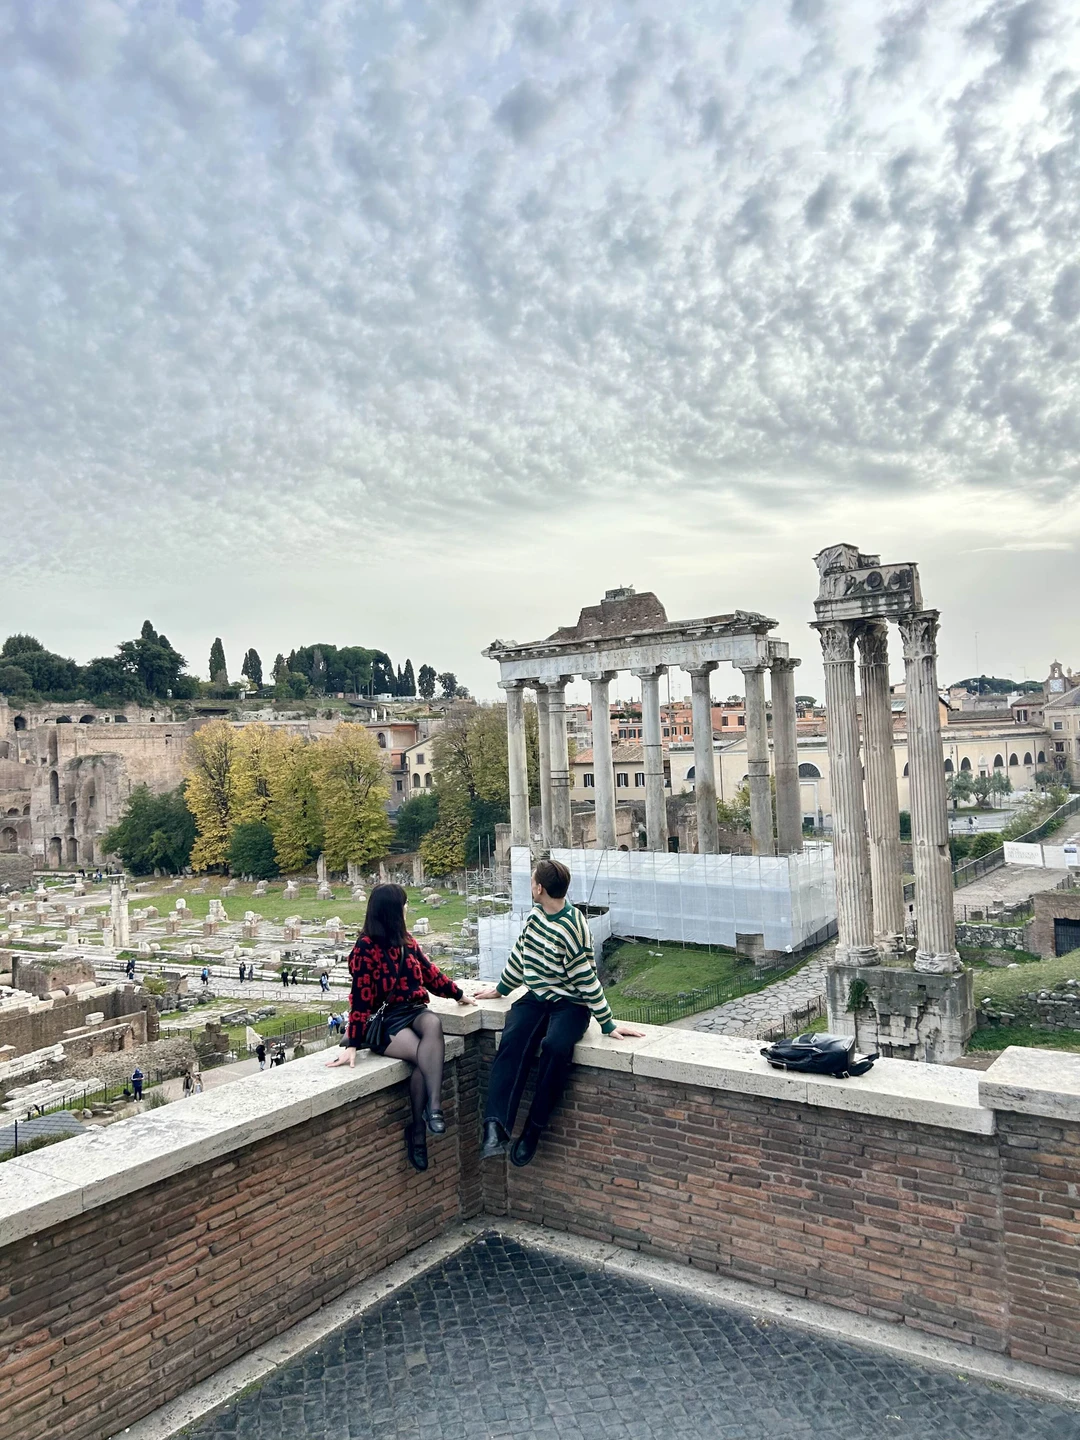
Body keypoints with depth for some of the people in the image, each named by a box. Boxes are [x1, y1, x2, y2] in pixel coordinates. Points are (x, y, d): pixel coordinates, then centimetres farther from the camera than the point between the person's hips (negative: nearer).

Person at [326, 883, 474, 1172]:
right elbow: (361, 999, -13)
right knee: (425, 1056, -31)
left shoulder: (406, 942, 12)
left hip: (413, 1011, 5)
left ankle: (433, 1108, -42)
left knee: (434, 1025, -33)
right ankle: (417, 1130, -17)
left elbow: (429, 973, 24)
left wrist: (458, 994, 34)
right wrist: (353, 1045, -17)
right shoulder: (365, 949, -9)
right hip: (384, 1021, -5)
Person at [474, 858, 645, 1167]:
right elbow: (520, 953, 19)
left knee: (556, 1046, -34)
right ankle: (496, 1128, -34)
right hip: (536, 996, 5)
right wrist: (500, 989, 28)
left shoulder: (572, 928, -19)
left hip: (569, 1002, -5)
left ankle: (533, 1130, -18)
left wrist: (608, 1023, -13)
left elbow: (587, 979, -15)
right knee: (512, 1041, -25)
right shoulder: (535, 914, 3)